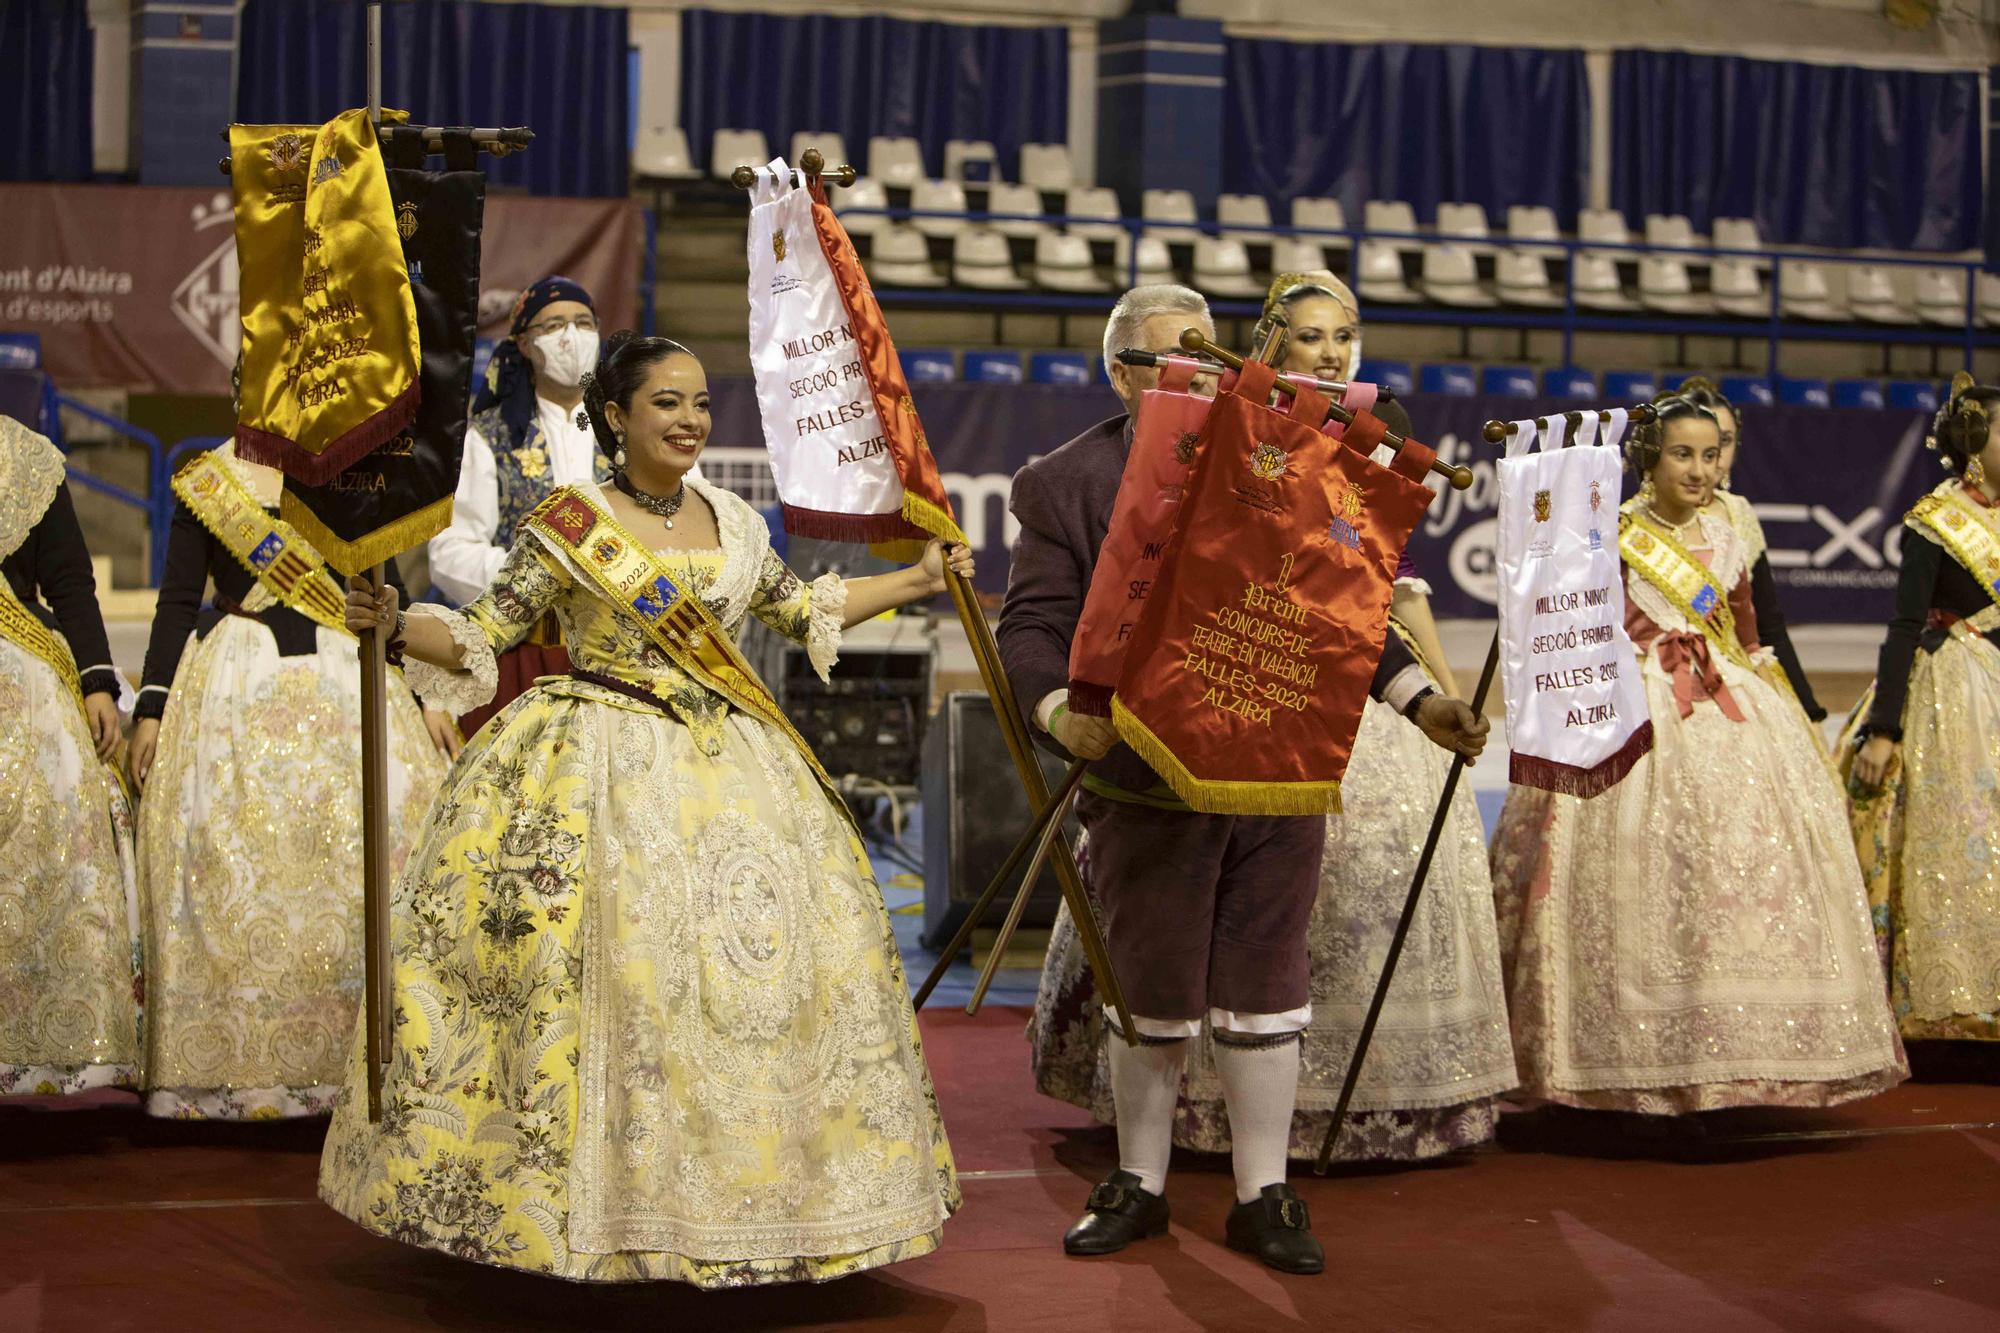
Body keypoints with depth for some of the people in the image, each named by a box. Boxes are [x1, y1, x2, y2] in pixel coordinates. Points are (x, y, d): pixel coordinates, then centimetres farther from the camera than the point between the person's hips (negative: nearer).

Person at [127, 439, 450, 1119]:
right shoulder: (205, 481, 6)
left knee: (359, 859, -7)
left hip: (346, 684, 1)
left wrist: (426, 697, 9)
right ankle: (227, 1066, 1)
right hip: (233, 693, -1)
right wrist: (151, 708, -2)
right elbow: (177, 600, 6)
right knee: (229, 861, -5)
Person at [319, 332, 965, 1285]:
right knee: (596, 964, -12)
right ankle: (582, 1199, 0)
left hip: (728, 768, 5)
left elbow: (801, 610, 24)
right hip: (601, 769, -5)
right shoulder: (570, 523, -5)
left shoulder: (729, 522, 10)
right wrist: (391, 624, -22)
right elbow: (480, 639, -5)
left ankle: (739, 1193, 16)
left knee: (760, 959, 3)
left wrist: (921, 579, 25)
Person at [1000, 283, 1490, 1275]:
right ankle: (1138, 1187, 28)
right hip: (1147, 784, -2)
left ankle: (1263, 1197, 20)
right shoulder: (1064, 486, -1)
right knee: (1151, 998, 11)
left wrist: (1418, 700, 6)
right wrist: (1059, 712, -24)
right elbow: (1033, 626, -5)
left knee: (1265, 994, 8)